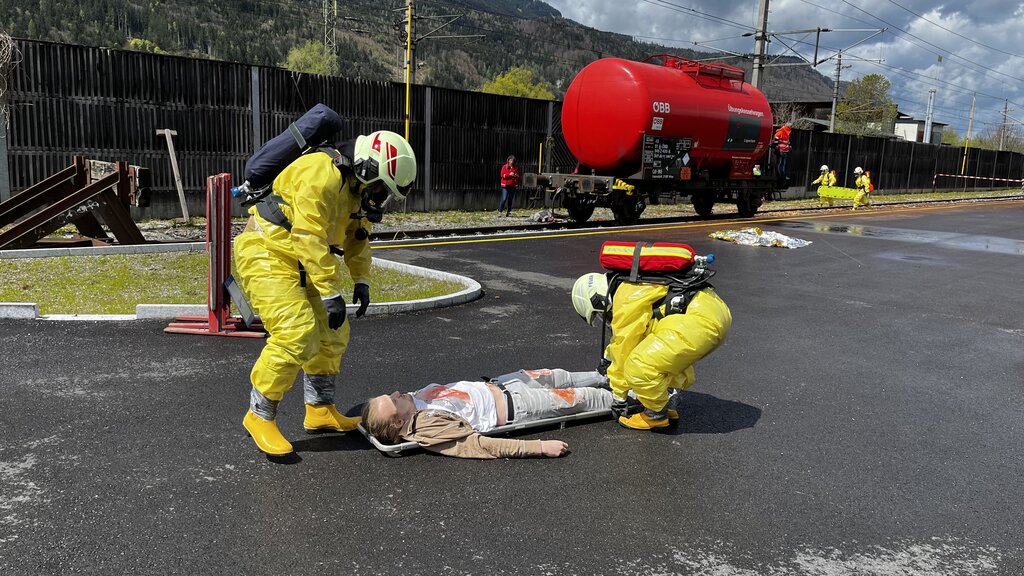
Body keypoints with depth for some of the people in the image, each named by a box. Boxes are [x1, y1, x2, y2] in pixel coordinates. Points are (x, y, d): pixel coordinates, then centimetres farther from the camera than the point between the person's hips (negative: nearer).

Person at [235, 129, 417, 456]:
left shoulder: (358, 187, 8)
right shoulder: (322, 173, -23)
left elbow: (358, 237, 19)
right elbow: (309, 239, -27)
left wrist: (362, 281, 10)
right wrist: (331, 294, -25)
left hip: (301, 262, 10)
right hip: (267, 253, -10)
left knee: (332, 334, 9)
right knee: (295, 334, -20)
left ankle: (320, 411, 21)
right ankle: (260, 417, -4)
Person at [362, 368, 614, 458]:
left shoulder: (414, 399, -11)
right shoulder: (428, 426, -34)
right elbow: (478, 444, -37)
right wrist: (540, 447, -39)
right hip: (512, 407, -8)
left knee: (557, 376, 24)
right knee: (581, 397, 6)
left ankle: (606, 378, 52)